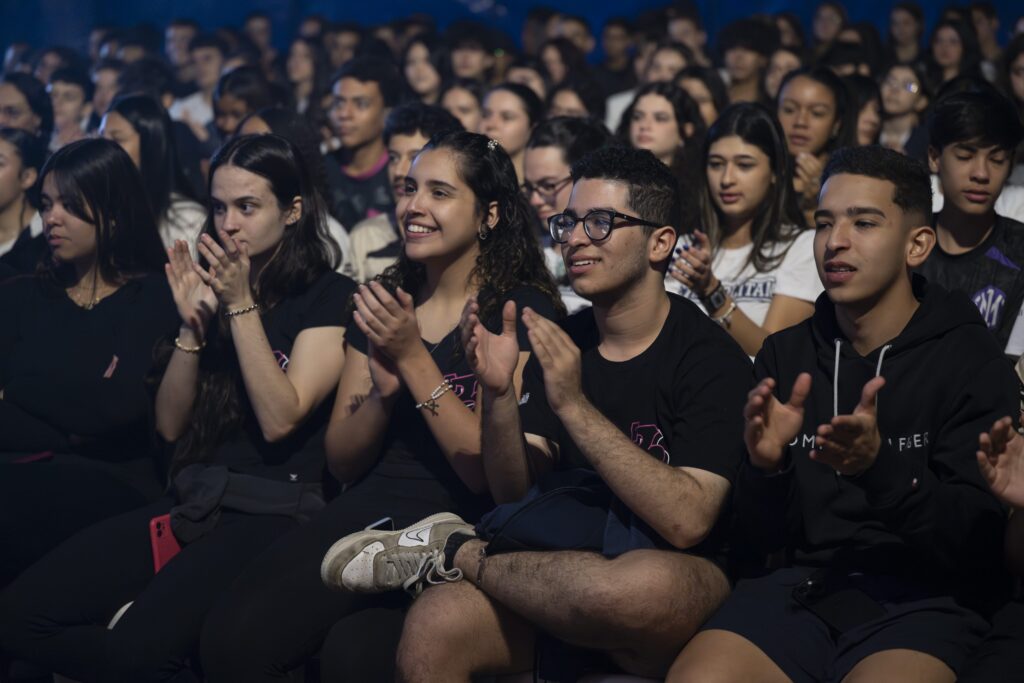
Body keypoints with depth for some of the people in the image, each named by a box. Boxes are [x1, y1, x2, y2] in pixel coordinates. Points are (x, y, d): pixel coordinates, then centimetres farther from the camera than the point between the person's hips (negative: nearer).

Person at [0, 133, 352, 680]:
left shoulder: (331, 296, -1)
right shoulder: (210, 284, 17)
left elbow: (279, 419, -12)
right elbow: (170, 425, 11)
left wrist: (242, 306, -15)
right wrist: (193, 324, -3)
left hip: (275, 512, -6)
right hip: (190, 504, 7)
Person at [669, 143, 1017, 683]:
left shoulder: (972, 362, -1)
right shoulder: (785, 355, 11)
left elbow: (977, 542, -9)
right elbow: (755, 537, 10)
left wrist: (879, 468, -25)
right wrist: (765, 466, -12)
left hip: (925, 599, -3)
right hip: (804, 583, 4)